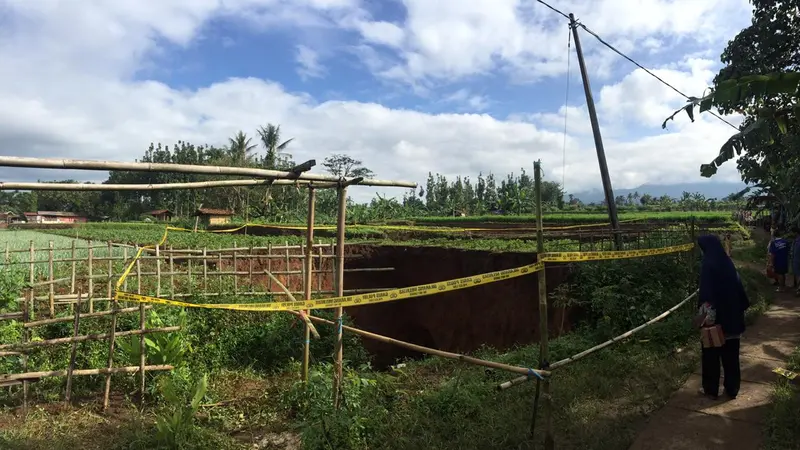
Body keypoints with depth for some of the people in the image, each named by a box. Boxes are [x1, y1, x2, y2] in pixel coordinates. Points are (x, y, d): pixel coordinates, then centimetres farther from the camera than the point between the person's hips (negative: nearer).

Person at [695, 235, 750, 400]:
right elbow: (738, 287, 11)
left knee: (711, 353, 6)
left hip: (714, 317, -7)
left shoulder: (708, 264, -17)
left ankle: (711, 389, 16)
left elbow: (706, 292, -23)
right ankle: (732, 389, 24)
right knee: (730, 354, 15)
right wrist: (739, 309, 20)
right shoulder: (727, 262, 5)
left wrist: (702, 314, -20)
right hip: (732, 316, 7)